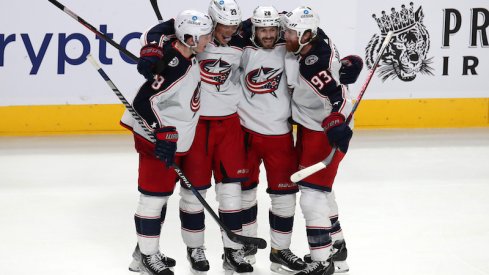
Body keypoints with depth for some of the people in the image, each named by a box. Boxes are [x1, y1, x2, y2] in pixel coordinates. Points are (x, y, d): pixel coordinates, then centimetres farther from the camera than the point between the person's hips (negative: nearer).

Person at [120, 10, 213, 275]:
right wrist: (163, 134, -30)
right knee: (154, 196, -1)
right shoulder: (173, 66, -28)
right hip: (156, 140, -10)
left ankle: (146, 248, 32)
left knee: (161, 194, 19)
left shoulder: (187, 55, -1)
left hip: (172, 140, 10)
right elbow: (144, 101, -30)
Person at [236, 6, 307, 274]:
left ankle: (280, 250, 15)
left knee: (284, 191, 2)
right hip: (246, 130, 0)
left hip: (279, 133, 0)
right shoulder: (244, 52, -4)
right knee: (245, 188, 13)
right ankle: (246, 243, 30)